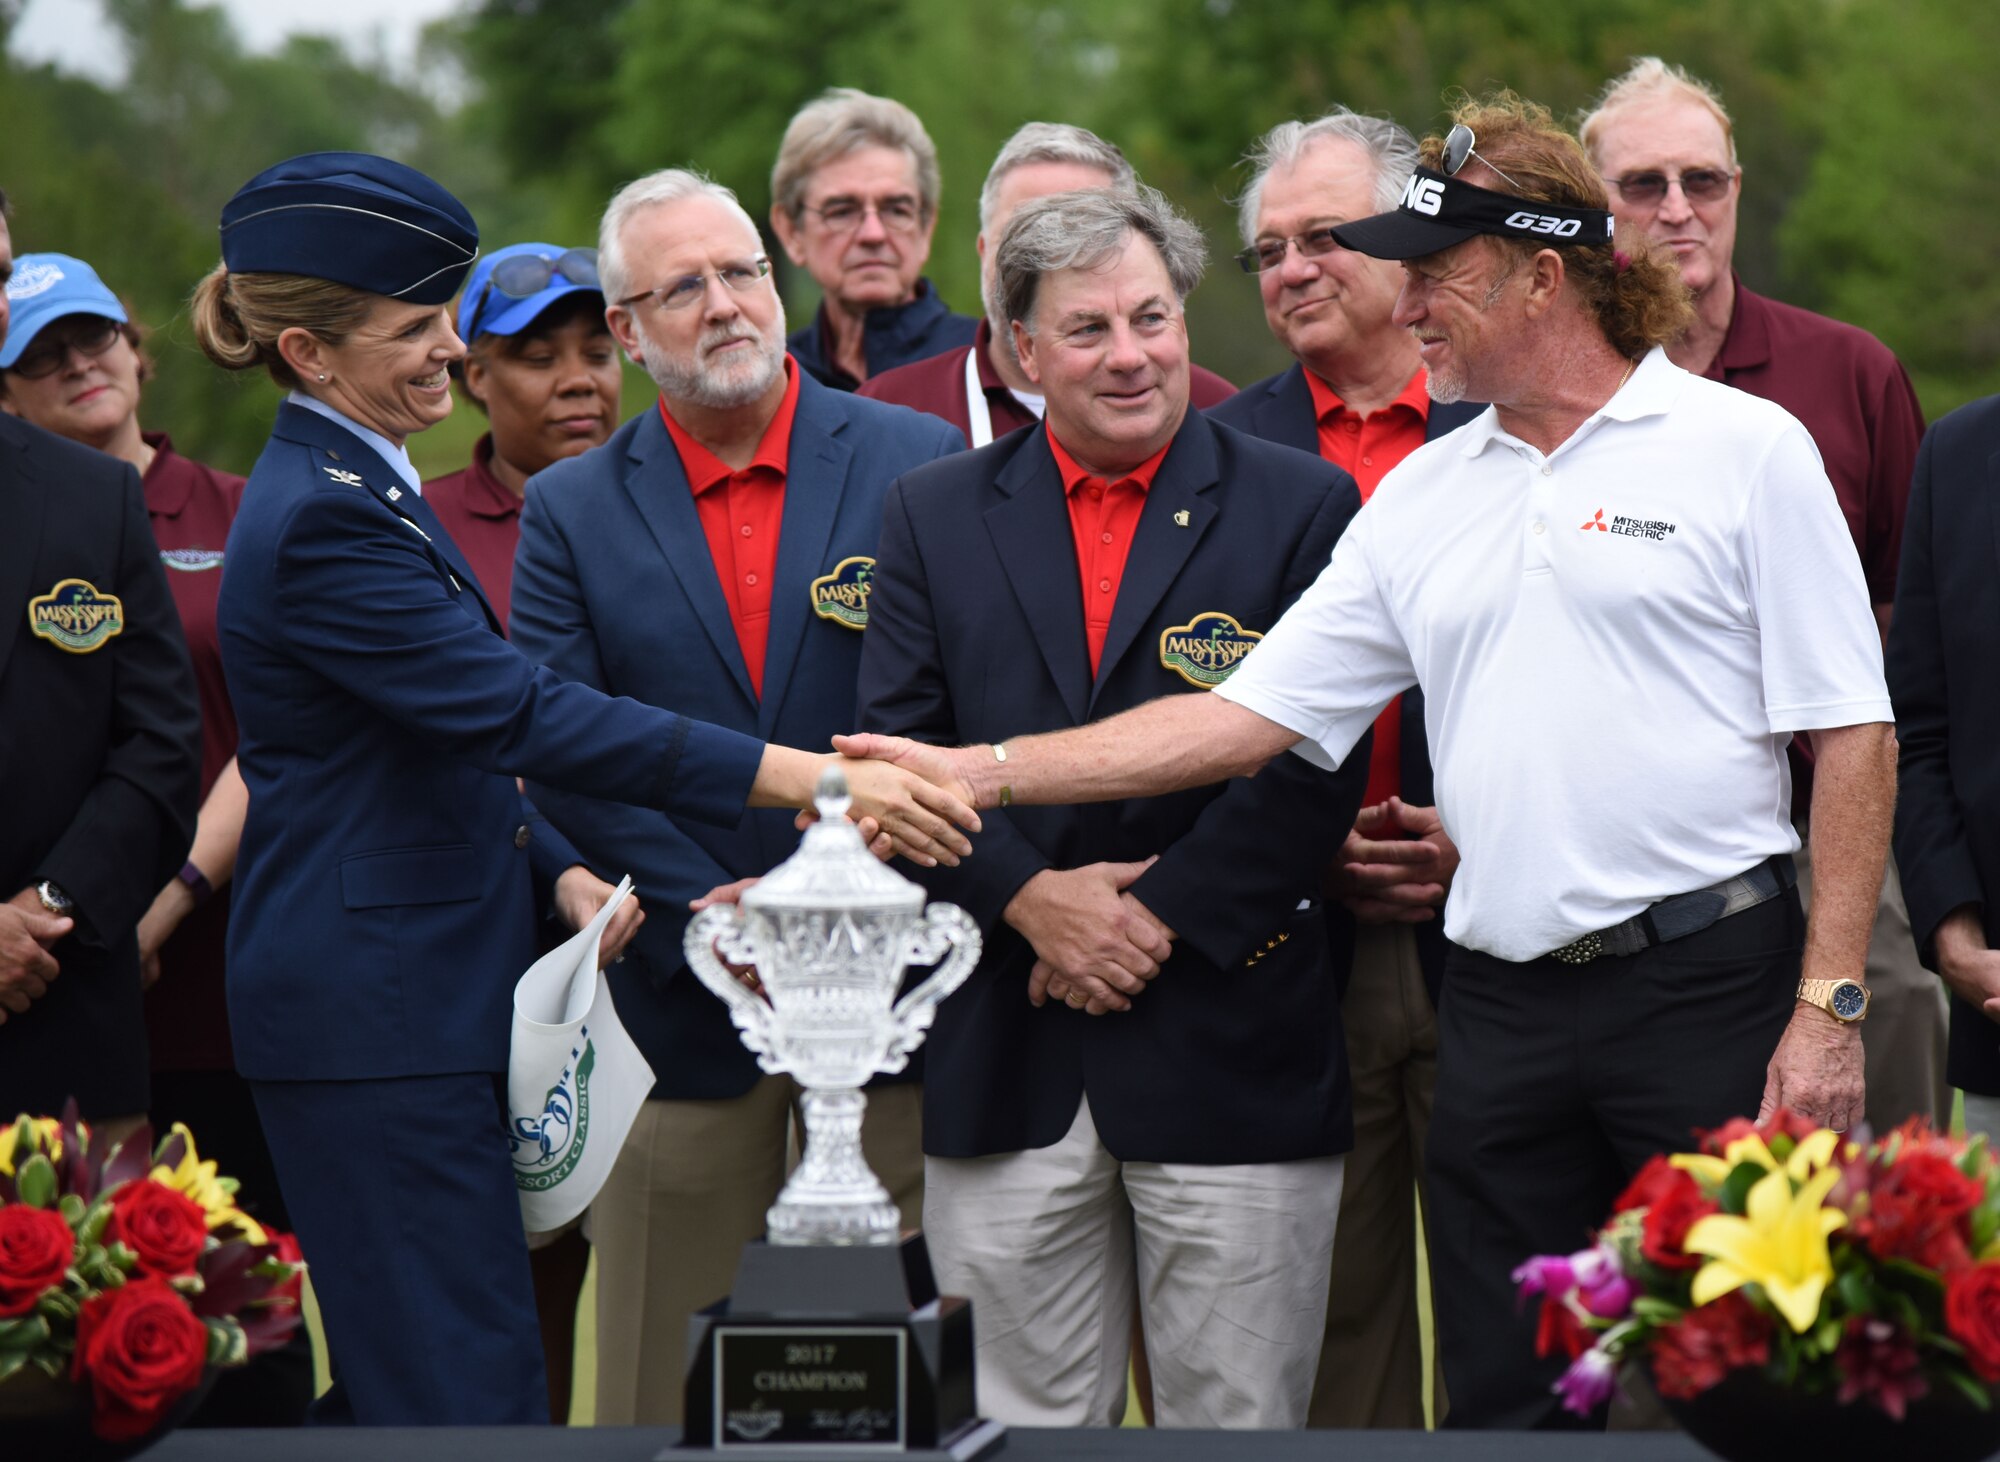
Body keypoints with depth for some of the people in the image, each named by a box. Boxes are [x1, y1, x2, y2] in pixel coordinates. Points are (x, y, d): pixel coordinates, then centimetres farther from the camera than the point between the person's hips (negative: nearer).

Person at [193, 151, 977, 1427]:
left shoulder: (353, 489, 15)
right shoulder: (322, 521, -18)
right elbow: (527, 714, -25)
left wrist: (556, 868, 6)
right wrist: (808, 781, -28)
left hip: (417, 991, 10)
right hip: (377, 1017, -10)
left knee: (395, 1378, 11)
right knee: (468, 1387, -10)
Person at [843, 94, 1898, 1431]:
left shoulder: (1746, 449, -1)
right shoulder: (1423, 497, 13)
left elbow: (1854, 736, -4)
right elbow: (1249, 716, 11)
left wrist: (1829, 1005, -11)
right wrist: (979, 771, 4)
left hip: (1707, 982, -5)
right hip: (1501, 1006, 5)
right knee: (1505, 1408, 7)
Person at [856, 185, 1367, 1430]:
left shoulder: (1303, 508, 2)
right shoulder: (934, 515, 10)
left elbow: (1312, 767, -5)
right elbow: (901, 751, 4)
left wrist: (1160, 915, -12)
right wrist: (1028, 896, -10)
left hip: (1230, 1043, -2)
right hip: (1008, 1059, 2)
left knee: (1237, 1420, 2)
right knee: (1031, 1420, 6)